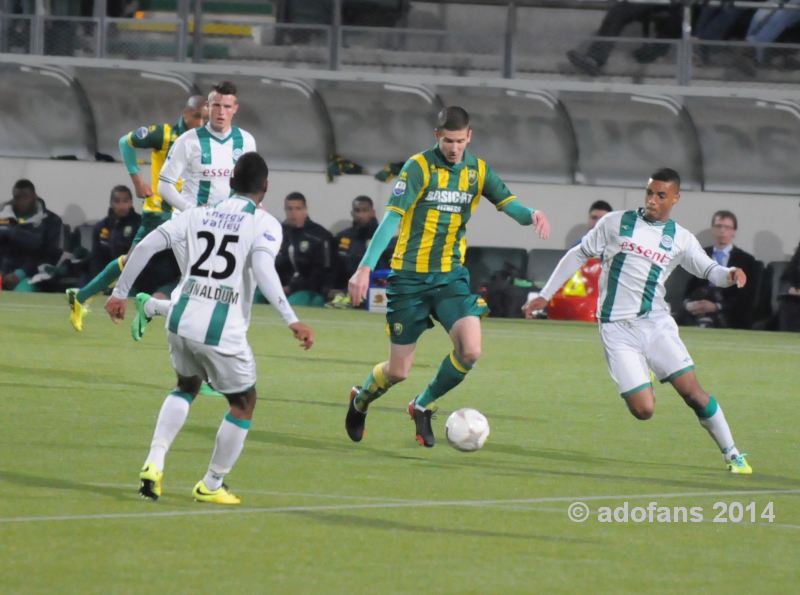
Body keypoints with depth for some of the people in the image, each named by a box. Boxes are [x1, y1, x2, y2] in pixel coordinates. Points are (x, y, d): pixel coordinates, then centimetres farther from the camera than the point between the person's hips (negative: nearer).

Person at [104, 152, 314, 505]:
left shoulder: (198, 215, 14)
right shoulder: (264, 224, 0)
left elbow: (146, 246, 7)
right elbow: (263, 270, -18)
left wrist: (120, 293, 15)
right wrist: (291, 321, -21)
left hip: (181, 320, 5)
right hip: (222, 332, -5)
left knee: (187, 387, 31)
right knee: (244, 403, 18)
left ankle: (155, 462, 11)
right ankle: (211, 486, 24)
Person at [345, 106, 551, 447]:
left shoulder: (478, 171, 4)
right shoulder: (420, 167, -11)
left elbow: (507, 203, -1)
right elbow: (392, 217, -17)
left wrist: (531, 214, -26)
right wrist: (366, 267, -26)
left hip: (450, 276, 4)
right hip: (409, 277, -4)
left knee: (470, 351, -17)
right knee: (398, 371, 2)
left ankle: (422, 406, 10)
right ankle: (359, 401, 37)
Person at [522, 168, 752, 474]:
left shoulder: (680, 239, 6)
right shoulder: (616, 223, 2)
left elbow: (710, 270, 10)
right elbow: (578, 255, 11)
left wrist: (730, 274, -15)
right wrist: (544, 295, 13)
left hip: (656, 323, 1)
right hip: (617, 328, -1)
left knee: (692, 391, -10)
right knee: (644, 410, -12)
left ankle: (732, 455, 4)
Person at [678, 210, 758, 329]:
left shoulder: (746, 260, 8)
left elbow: (746, 297, -1)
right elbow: (689, 288, 14)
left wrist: (717, 307, -14)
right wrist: (688, 303, -10)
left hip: (730, 316, -3)